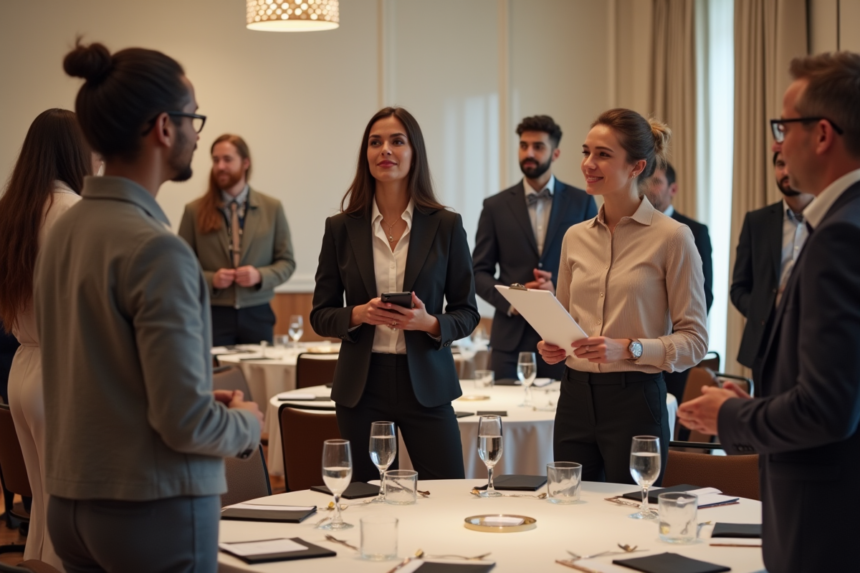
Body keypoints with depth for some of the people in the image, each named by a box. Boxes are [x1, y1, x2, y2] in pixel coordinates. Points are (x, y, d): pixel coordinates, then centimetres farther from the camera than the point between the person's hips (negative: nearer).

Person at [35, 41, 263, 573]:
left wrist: (207, 399, 12)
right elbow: (185, 422, -22)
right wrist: (247, 424, -2)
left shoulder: (64, 230, 5)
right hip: (154, 510, -8)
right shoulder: (156, 249, -21)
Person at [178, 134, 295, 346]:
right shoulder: (194, 210, 2)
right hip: (213, 315, -1)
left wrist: (260, 276, -12)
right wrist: (210, 279, -14)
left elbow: (287, 262, 7)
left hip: (257, 316, 1)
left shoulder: (272, 208, 6)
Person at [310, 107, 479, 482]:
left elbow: (467, 313, 4)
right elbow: (320, 316, 6)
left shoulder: (446, 226, 1)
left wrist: (429, 322, -16)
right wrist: (358, 314, -13)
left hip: (426, 385, -1)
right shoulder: (341, 228, 4)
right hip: (362, 385, 1)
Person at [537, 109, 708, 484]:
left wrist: (630, 348, -20)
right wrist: (551, 347, -1)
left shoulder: (672, 237, -6)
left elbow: (694, 340, -7)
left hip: (635, 401, -5)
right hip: (575, 399, 5)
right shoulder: (575, 237, 10)